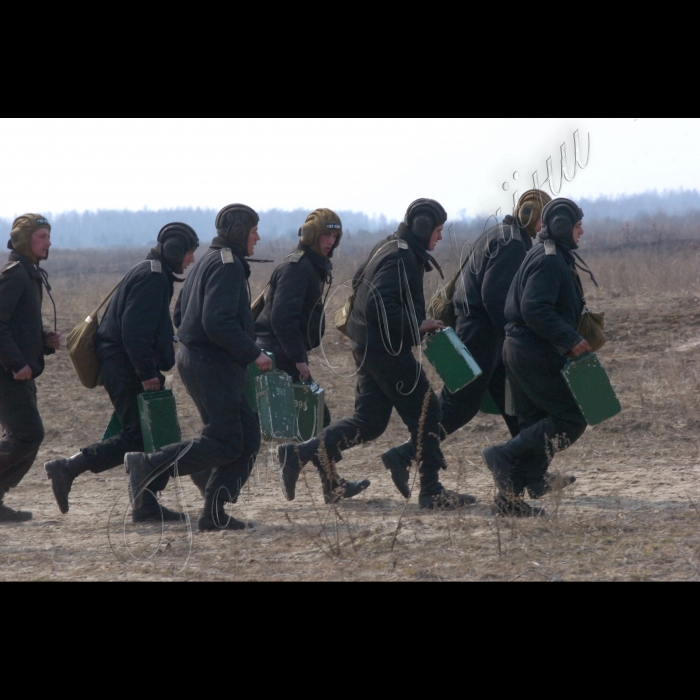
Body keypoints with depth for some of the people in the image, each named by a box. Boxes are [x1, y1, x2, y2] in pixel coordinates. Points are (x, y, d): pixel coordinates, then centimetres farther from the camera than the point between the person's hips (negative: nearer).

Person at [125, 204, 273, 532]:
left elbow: (181, 315, 22)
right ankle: (148, 465, -6)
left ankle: (214, 512, 6)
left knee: (247, 439, 8)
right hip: (212, 365, -10)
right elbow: (218, 323, -25)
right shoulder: (228, 266, -15)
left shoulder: (208, 262, 18)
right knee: (225, 444, -8)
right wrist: (253, 354, -17)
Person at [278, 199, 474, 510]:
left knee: (369, 422, 10)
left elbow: (360, 284, 26)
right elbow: (380, 303, -27)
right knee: (425, 413, -2)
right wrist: (416, 326, -20)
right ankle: (431, 492, 1)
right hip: (387, 350, -10)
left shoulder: (388, 248, 15)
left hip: (367, 345, 10)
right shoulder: (401, 257, -17)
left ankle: (298, 454, 4)